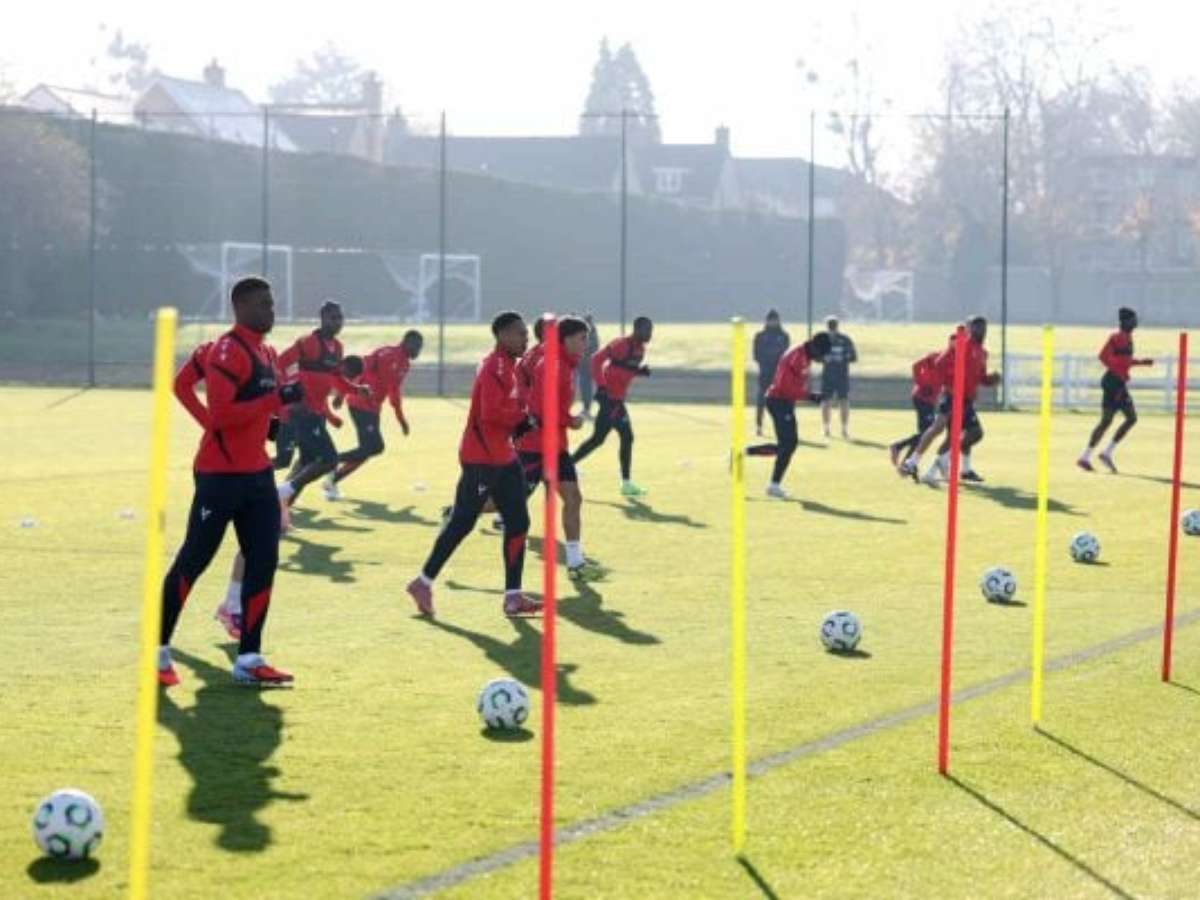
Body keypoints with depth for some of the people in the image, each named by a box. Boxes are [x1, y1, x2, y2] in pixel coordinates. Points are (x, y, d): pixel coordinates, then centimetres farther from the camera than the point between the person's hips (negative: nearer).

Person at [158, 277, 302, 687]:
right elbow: (222, 414, -23)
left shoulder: (267, 353, 14)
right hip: (221, 474, -9)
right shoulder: (227, 351, -15)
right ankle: (158, 652, 10)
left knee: (263, 562, 4)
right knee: (193, 561, -1)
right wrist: (278, 399, -25)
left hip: (257, 473, 9)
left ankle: (248, 660, 8)